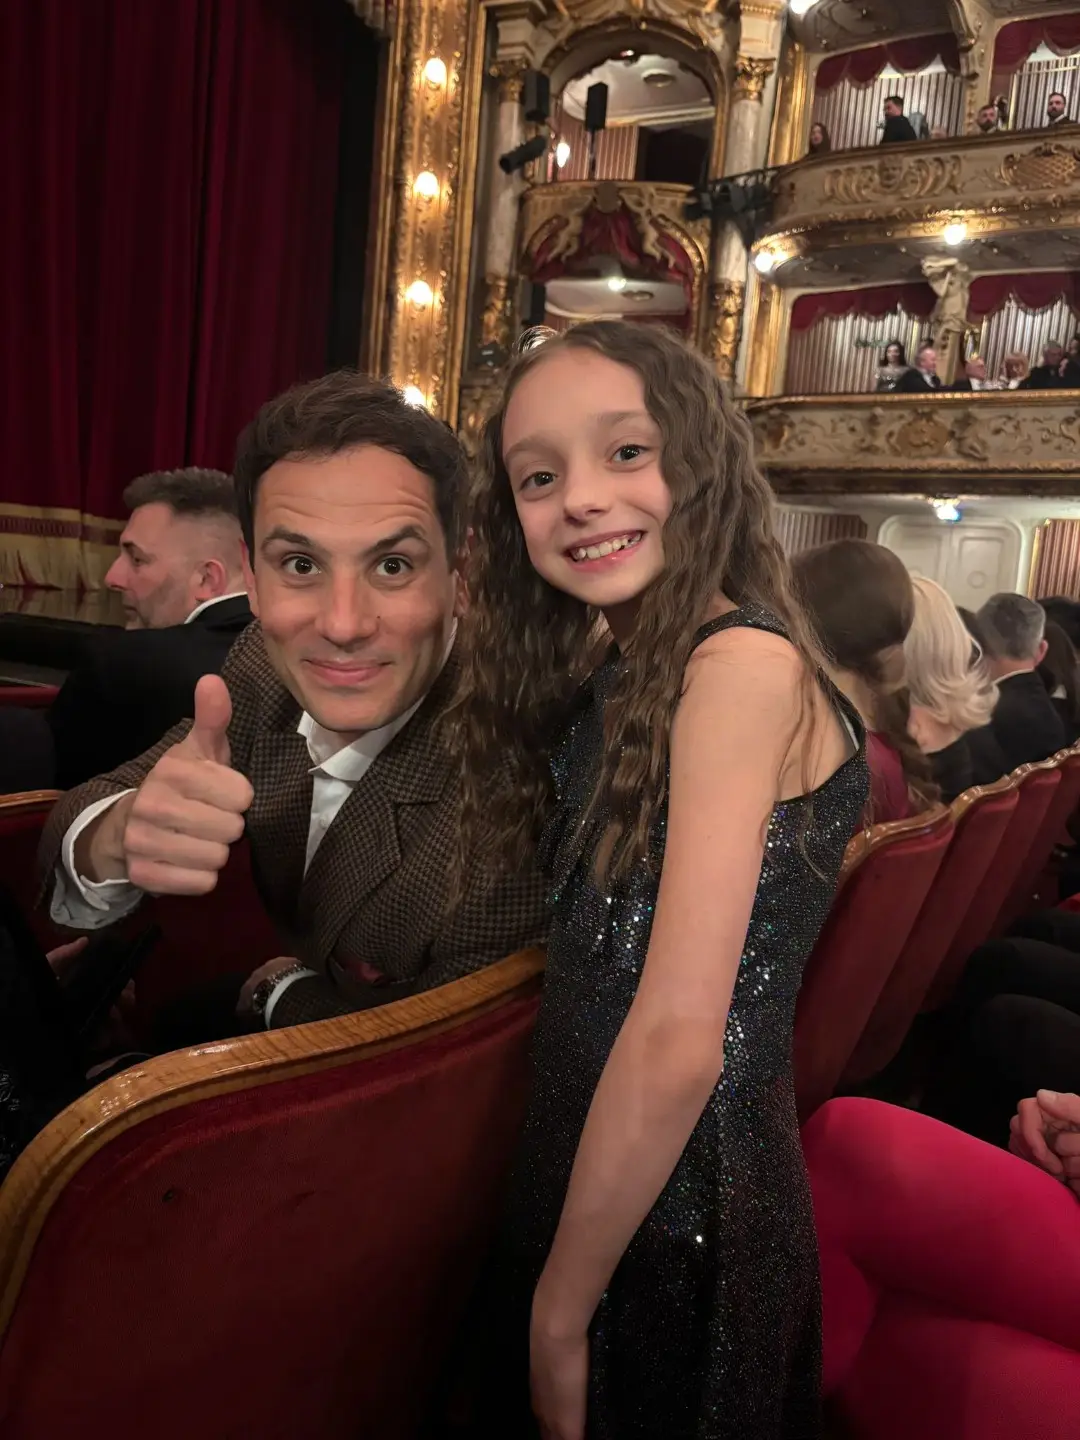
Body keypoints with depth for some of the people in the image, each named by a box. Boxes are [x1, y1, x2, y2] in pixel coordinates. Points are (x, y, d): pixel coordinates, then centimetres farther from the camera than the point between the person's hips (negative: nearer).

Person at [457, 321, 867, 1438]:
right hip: (583, 1166, 7)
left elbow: (680, 1040, -25)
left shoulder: (743, 662, -22)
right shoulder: (615, 681, 4)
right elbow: (591, 950, 7)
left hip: (678, 1202, -7)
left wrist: (563, 1312, -15)